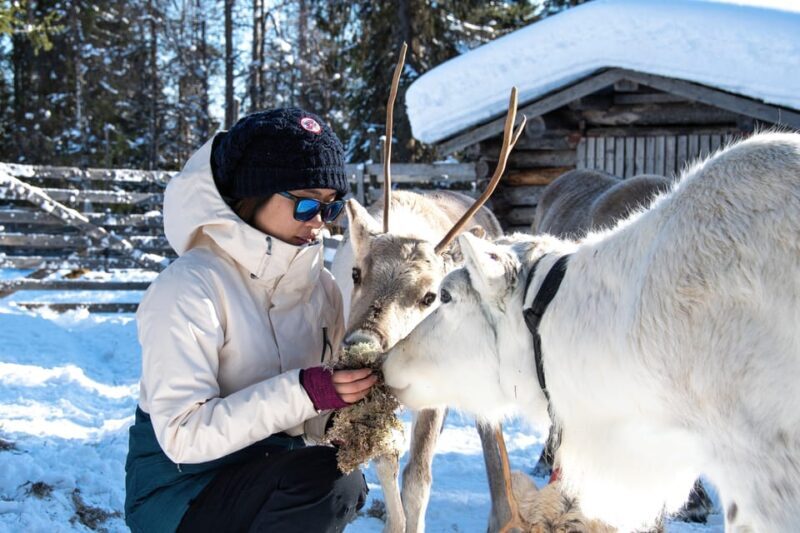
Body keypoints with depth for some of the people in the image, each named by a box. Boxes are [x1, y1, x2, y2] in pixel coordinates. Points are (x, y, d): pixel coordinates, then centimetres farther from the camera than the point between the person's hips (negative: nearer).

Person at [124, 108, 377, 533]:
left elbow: (321, 415, 5)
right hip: (179, 488, -7)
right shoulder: (191, 287, -19)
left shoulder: (320, 286, 3)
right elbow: (182, 434, -27)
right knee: (330, 480, -29)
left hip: (271, 473, 8)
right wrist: (303, 392, -33)